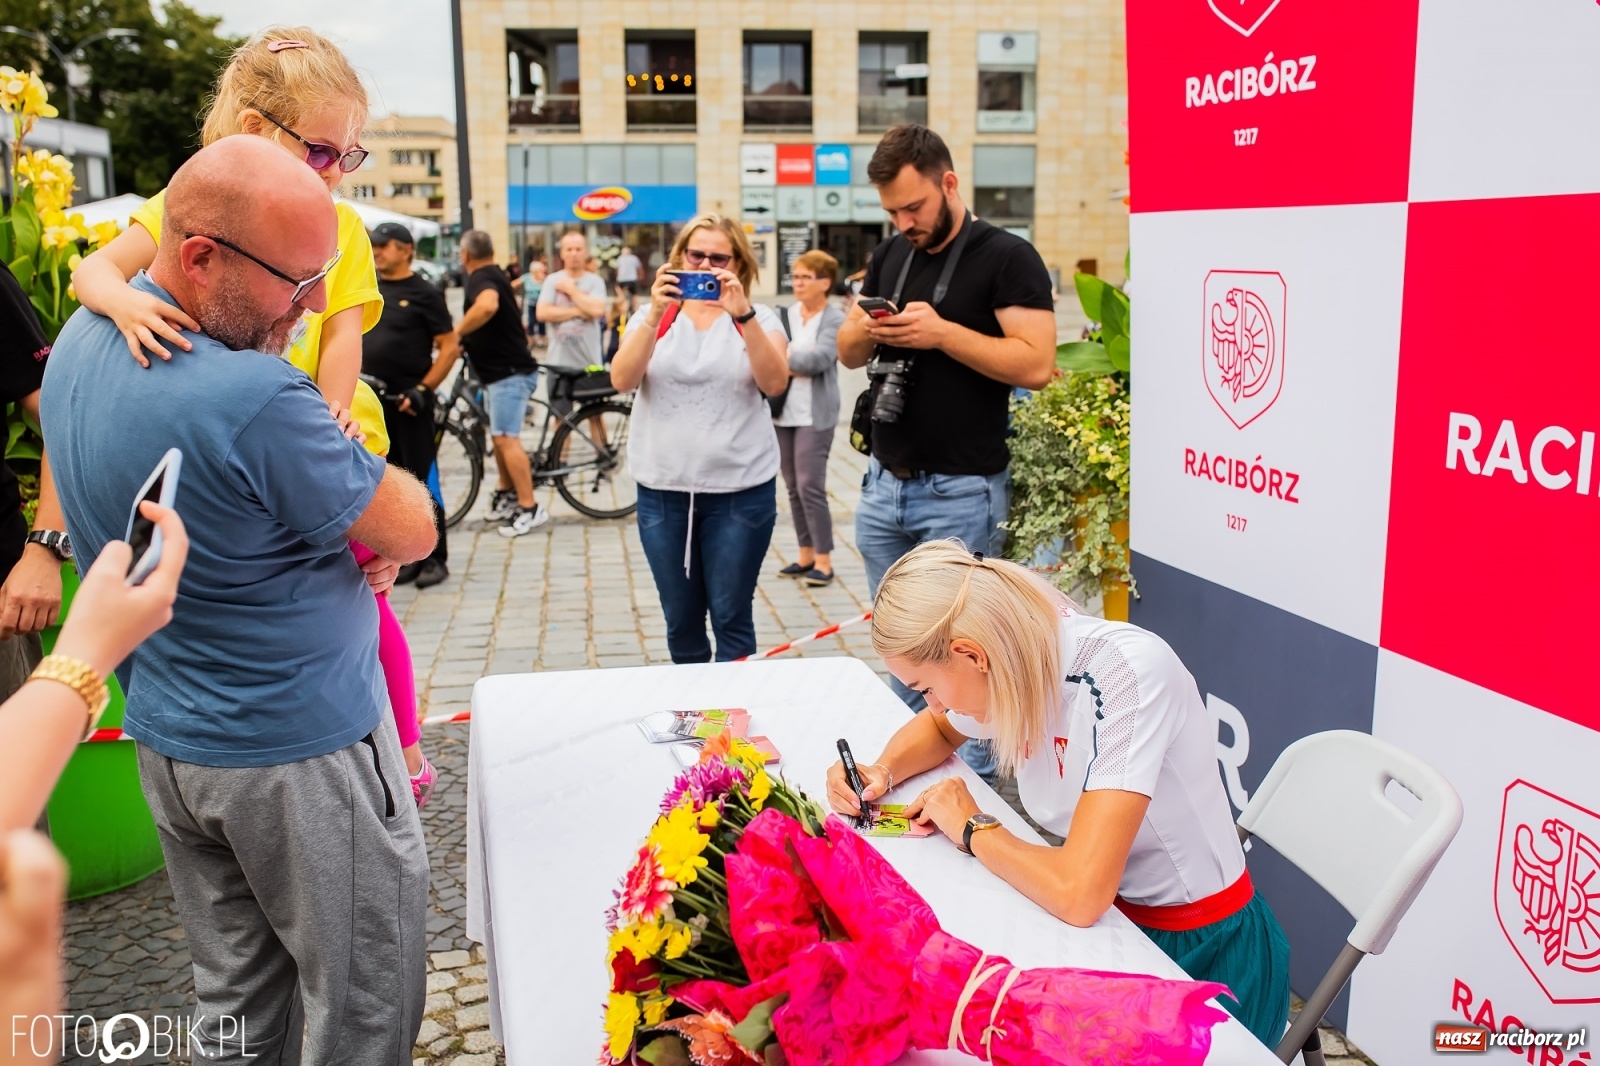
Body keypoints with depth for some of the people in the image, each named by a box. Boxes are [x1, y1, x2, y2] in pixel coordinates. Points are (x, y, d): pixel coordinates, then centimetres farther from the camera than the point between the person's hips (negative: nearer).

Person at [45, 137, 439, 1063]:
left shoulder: (79, 343, 1)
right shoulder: (257, 399, -29)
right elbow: (414, 532, -17)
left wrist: (344, 530, -2)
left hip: (163, 733, 9)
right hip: (299, 751, -8)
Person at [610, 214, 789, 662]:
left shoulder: (760, 319, 3)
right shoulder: (653, 315, 7)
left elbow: (774, 383, -15)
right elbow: (622, 380, -9)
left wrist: (742, 314, -26)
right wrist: (656, 314, -20)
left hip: (740, 491, -2)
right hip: (662, 491, 2)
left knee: (732, 620, 3)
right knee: (680, 620, 12)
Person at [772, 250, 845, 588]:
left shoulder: (835, 319, -5)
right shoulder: (786, 313, 10)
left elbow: (819, 358, -18)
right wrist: (797, 365, -10)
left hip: (815, 415, -5)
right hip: (783, 412, 5)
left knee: (810, 486, -8)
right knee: (793, 487, 9)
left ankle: (824, 560, 3)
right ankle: (806, 554, 20)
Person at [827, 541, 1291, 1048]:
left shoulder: (1123, 670, -29)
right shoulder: (1011, 661, -7)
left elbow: (1079, 895, -35)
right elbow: (939, 728, 16)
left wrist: (970, 827, -18)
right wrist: (882, 772, -4)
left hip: (1204, 956, -6)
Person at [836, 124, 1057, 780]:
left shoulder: (1006, 258, -6)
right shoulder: (889, 257, 14)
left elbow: (1036, 365, -16)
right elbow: (847, 353, 18)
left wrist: (942, 332, -21)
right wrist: (865, 331, -4)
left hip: (960, 493, -6)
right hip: (883, 484, 7)